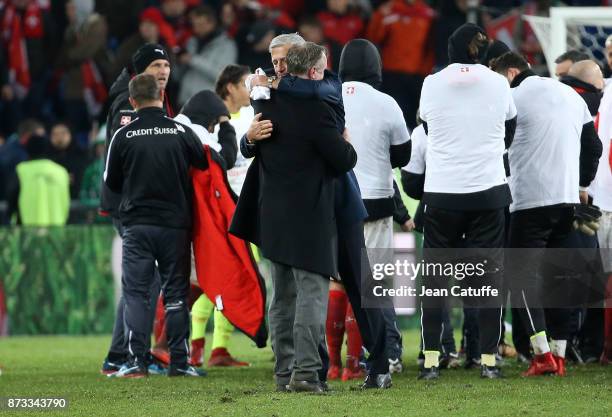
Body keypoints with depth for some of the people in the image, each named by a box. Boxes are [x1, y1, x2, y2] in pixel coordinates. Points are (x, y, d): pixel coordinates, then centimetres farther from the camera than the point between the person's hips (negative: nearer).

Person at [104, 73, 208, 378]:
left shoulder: (123, 136, -5)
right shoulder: (181, 132, -4)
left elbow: (111, 182, 4)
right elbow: (206, 167, 4)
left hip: (137, 224, -1)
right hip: (175, 224, 1)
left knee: (135, 292, 3)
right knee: (176, 292, 7)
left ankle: (136, 361, -4)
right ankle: (179, 362, 6)